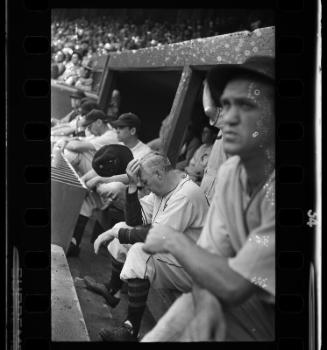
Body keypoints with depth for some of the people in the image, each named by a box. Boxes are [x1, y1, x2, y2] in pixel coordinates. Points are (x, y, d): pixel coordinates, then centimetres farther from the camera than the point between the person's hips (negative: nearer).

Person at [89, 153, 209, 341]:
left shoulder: (186, 195, -27)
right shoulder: (162, 187, 4)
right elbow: (133, 220, 3)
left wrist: (117, 233, -18)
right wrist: (133, 185, -9)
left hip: (190, 268, -10)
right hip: (169, 251, 10)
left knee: (139, 252, -31)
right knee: (123, 229, 11)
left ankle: (131, 330, -22)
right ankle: (112, 292, 25)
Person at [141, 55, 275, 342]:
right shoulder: (230, 171, -2)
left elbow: (232, 285, -25)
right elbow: (210, 252, 0)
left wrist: (173, 240, -10)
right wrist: (206, 304, -20)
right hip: (245, 302, 5)